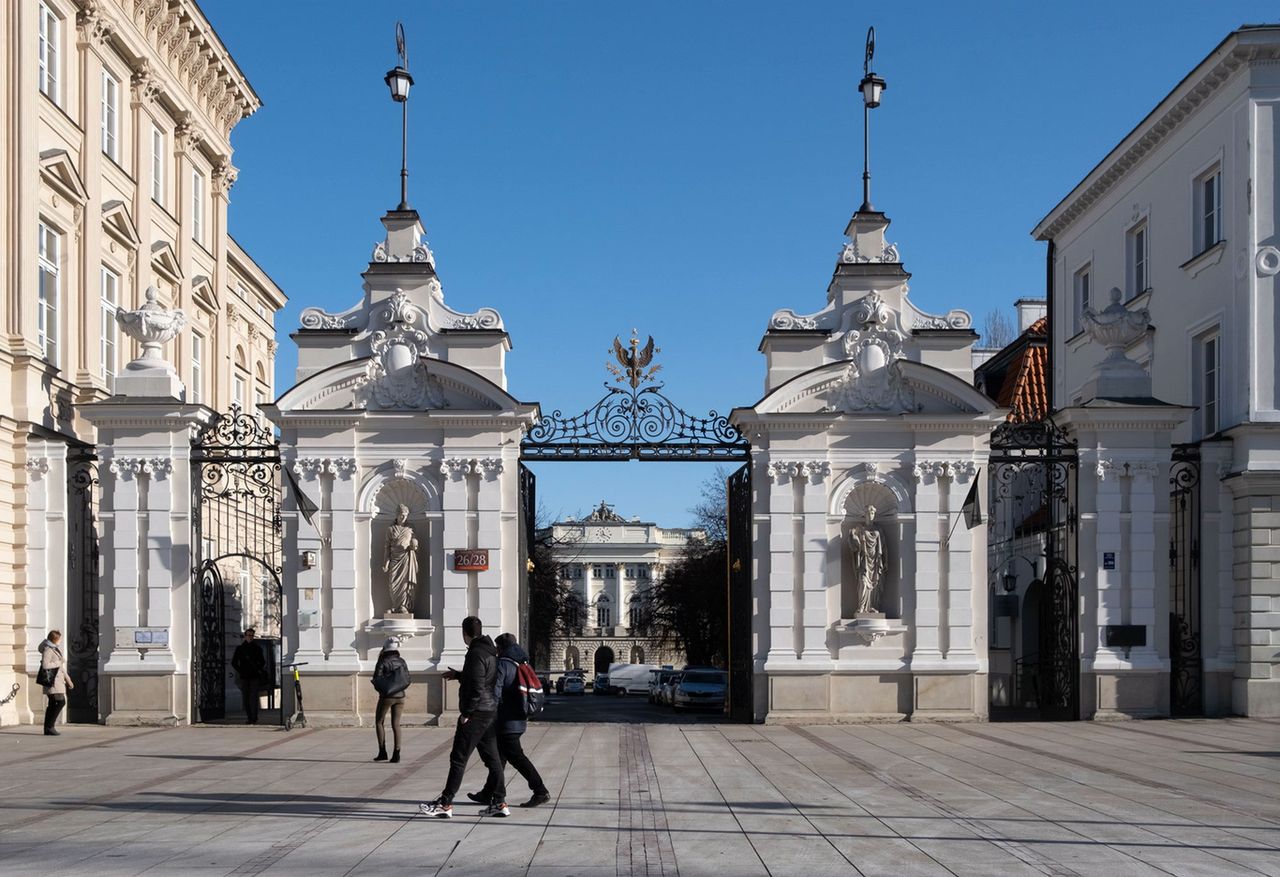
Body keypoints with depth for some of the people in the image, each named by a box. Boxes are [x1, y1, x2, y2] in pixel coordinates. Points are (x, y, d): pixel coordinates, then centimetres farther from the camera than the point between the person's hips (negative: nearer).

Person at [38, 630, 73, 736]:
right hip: (52, 680, -10)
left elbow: (61, 667, 26)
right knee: (60, 702, -15)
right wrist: (58, 663, -11)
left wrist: (68, 680, 24)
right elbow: (45, 665, -24)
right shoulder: (48, 650, -11)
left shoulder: (56, 649, 19)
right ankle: (50, 726, -12)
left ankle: (48, 728, 10)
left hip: (57, 680, 10)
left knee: (53, 704, 8)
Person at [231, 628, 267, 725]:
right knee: (246, 698, 3)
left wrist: (259, 670, 1)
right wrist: (239, 671, 1)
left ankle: (254, 718, -15)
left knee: (253, 697, -12)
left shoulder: (257, 648, 8)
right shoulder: (239, 648, 9)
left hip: (255, 677, -2)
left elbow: (262, 662, 16)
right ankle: (249, 718, 10)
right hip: (244, 677, 2)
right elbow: (234, 662, 12)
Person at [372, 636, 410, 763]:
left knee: (379, 722, 13)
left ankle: (382, 752, 7)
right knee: (396, 724, 6)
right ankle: (396, 754, -4)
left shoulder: (382, 662, -11)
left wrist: (381, 690, 9)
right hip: (400, 696, 4)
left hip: (386, 696, -4)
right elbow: (407, 680, 6)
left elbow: (376, 681, -10)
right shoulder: (402, 662, 4)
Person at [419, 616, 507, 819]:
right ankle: (499, 803, 12)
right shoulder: (490, 652, 14)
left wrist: (466, 713, -18)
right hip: (490, 711, 10)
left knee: (458, 759, -6)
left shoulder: (476, 654, -17)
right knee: (491, 758, 11)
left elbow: (476, 688, -23)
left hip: (476, 713, -10)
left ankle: (445, 804, -4)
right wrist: (459, 676, 30)